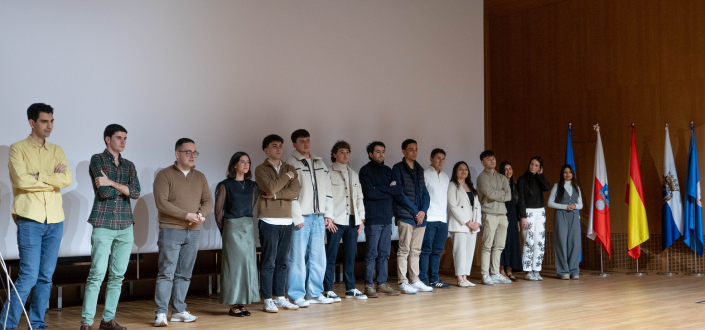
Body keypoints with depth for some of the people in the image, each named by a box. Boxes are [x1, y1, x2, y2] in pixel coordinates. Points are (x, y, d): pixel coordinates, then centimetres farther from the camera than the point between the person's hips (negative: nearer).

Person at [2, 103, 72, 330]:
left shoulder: (57, 151, 14)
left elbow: (67, 179, -2)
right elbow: (21, 180, -14)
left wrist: (39, 176, -11)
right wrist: (53, 178, -6)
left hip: (55, 220, 5)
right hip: (30, 219, -5)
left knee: (46, 276, 7)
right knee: (29, 276, -9)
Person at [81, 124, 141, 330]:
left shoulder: (129, 166, 15)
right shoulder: (97, 160, 1)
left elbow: (136, 193, -1)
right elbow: (104, 192, -11)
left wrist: (112, 183, -11)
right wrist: (125, 189, 2)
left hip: (125, 227, 5)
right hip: (103, 225, -5)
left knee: (118, 275, 5)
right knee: (97, 274, -10)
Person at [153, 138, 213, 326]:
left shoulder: (200, 177, 13)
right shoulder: (165, 175, -4)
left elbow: (208, 201, 8)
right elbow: (161, 203, -14)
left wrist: (201, 215, -14)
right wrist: (187, 215, -17)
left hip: (193, 232, 5)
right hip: (171, 231, -5)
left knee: (184, 274, 8)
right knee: (167, 272, -6)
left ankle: (178, 311, 14)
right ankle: (161, 313, -3)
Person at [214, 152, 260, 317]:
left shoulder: (252, 185, 10)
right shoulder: (225, 185, -3)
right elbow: (218, 211, -1)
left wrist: (247, 223, 9)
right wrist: (223, 230, 4)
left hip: (248, 227, 5)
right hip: (232, 227, -5)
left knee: (248, 263, 4)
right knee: (234, 264, -3)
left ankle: (242, 303, 11)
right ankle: (233, 305, 2)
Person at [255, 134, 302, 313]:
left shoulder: (290, 169, 13)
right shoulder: (261, 169, 1)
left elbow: (296, 191, -3)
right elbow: (270, 187, -17)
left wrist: (275, 195, -13)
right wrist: (286, 176, -4)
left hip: (287, 221, 5)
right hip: (269, 221, -4)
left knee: (282, 262, 9)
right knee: (268, 263, -3)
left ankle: (280, 298, 15)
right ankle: (268, 300, 2)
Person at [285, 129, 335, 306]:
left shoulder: (320, 163, 16)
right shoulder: (291, 163, -4)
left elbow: (327, 189, 17)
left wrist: (328, 213, 10)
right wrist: (297, 217, -15)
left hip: (318, 217, 6)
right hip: (301, 218, -6)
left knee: (318, 257, 8)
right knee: (298, 257, -3)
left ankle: (315, 293, 17)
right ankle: (297, 296, 4)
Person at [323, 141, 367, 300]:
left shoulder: (353, 174, 19)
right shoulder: (328, 173, -1)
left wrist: (361, 218, 12)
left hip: (352, 220, 6)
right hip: (336, 221, -6)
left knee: (351, 255, 8)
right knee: (331, 255, -5)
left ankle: (350, 289, 14)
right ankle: (328, 290, -1)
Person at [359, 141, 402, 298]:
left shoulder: (388, 170, 17)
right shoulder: (365, 170, -1)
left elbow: (398, 190, 5)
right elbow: (370, 193, -13)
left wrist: (380, 188, -7)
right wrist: (389, 190, -2)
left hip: (387, 218, 6)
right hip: (373, 218, -6)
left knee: (384, 254, 7)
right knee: (372, 253, -5)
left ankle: (382, 284, 12)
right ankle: (369, 285, 0)